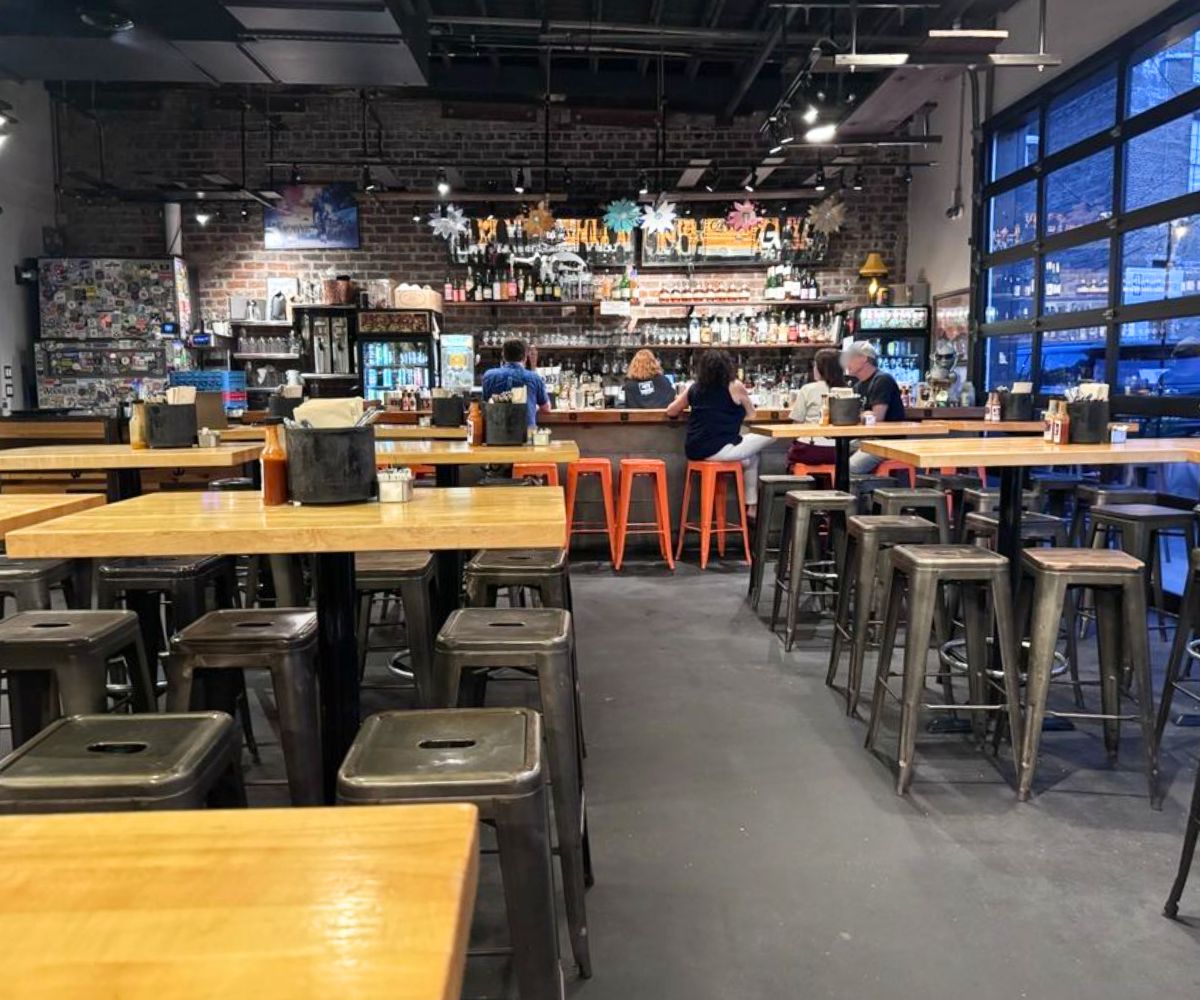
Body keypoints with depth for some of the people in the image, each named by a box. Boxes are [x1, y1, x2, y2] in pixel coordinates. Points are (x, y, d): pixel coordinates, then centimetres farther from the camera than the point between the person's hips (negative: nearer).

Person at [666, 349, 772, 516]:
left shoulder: (694, 388, 10)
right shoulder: (735, 387, -1)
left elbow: (671, 412, 19)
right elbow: (751, 415, 14)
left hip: (694, 451, 7)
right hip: (718, 450, -6)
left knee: (750, 457, 29)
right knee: (769, 436, 9)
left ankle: (751, 507, 26)